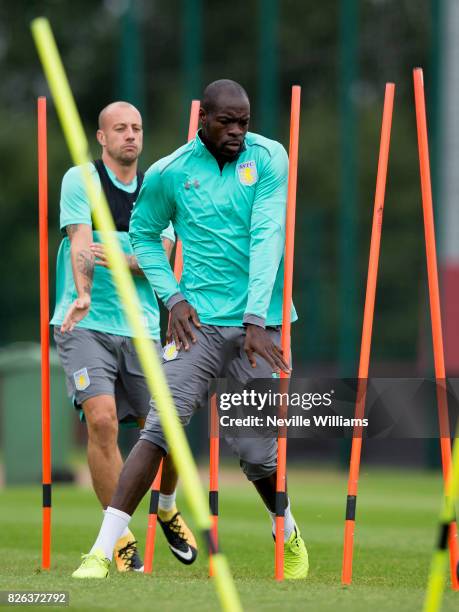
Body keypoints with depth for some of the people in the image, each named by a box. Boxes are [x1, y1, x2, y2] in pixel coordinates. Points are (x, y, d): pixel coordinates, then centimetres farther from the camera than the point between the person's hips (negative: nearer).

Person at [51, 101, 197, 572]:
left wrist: (122, 260, -20)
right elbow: (80, 241, -15)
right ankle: (119, 535, -9)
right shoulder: (80, 179, -1)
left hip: (140, 330, 4)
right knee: (101, 419, -21)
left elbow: (159, 259, 1)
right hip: (85, 326, -4)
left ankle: (167, 508, 31)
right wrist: (82, 296, -31)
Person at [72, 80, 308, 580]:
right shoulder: (169, 173, 0)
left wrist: (256, 320, -20)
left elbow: (267, 237, -11)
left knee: (257, 451, 0)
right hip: (199, 320, 0)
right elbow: (143, 234, 16)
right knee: (163, 426, -17)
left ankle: (289, 534, 32)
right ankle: (102, 551, -21)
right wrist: (172, 297, 1)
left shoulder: (268, 159, -3)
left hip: (257, 325, 0)